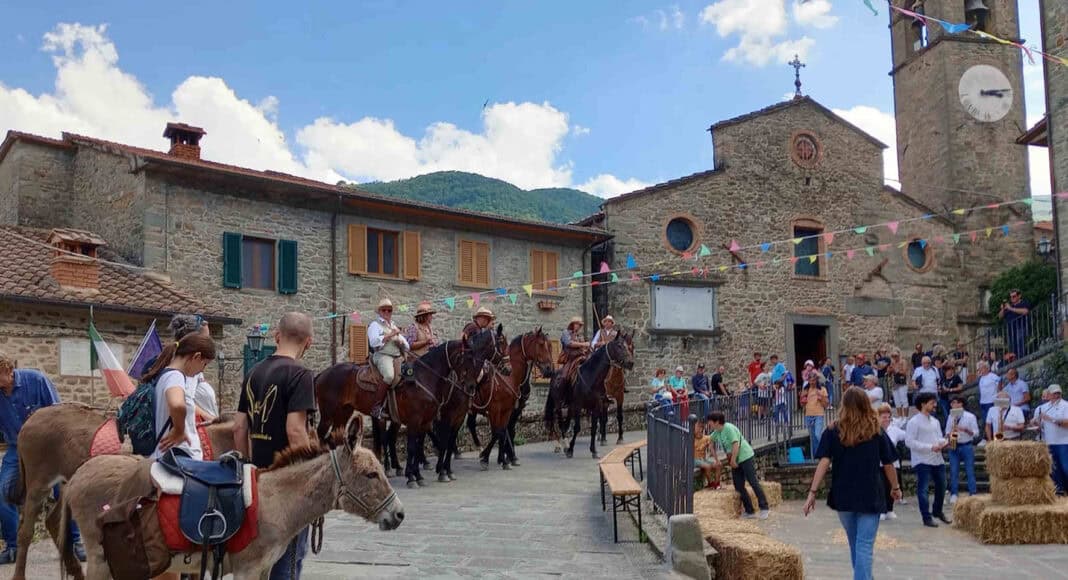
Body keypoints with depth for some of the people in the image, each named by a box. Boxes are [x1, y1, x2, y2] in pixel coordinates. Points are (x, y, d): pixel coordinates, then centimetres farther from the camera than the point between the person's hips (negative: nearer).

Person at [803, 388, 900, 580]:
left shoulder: (833, 432, -3)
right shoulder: (876, 432, -2)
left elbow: (824, 463, -11)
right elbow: (888, 464, 4)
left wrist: (812, 493, -10)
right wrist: (895, 487, 22)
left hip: (843, 497, 2)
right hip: (870, 497, -2)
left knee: (855, 545, 21)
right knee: (865, 546, -2)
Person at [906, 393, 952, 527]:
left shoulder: (935, 421, 13)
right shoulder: (914, 422, -12)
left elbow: (939, 438, 17)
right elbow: (909, 442, -18)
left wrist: (944, 443, -8)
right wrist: (930, 447, -21)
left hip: (938, 460, 8)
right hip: (922, 461, -8)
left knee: (941, 486, 17)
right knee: (923, 489, -4)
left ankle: (937, 511, 38)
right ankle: (927, 517, 4)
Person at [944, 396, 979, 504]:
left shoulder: (970, 417, -2)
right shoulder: (950, 418, 9)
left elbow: (976, 432, -4)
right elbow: (947, 432, 14)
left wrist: (965, 429, -19)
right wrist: (948, 437, -8)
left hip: (967, 446, -3)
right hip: (954, 447, 3)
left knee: (970, 472, 1)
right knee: (953, 472, 2)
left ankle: (972, 494, 6)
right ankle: (953, 495, 6)